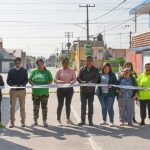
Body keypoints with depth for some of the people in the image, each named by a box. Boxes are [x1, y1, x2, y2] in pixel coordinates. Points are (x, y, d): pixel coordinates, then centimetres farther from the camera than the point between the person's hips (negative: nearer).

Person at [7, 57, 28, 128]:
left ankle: (23, 121, 14)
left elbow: (26, 80, 3)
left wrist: (22, 85, -16)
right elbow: (8, 81, 4)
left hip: (22, 90, 0)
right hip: (13, 90, 0)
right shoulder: (11, 70, 6)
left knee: (22, 107, 6)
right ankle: (12, 122, 8)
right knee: (12, 107, 1)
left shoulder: (24, 70, 5)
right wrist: (12, 85, -14)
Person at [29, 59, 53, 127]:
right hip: (35, 93, 1)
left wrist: (47, 84, -15)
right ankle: (35, 121, 15)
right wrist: (33, 84, -14)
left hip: (44, 93, -1)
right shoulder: (34, 72, 8)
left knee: (44, 107, 5)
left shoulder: (47, 72, 5)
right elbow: (29, 80, 6)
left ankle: (44, 121, 15)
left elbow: (51, 80, 3)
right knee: (35, 107, 5)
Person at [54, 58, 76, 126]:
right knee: (60, 104, -1)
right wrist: (60, 81, -22)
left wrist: (71, 82, -20)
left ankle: (68, 119, 23)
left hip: (69, 89, 2)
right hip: (61, 89, -2)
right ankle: (59, 120, 6)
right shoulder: (59, 71, 2)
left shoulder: (71, 71, 6)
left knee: (68, 104, 10)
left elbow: (74, 79, 2)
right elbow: (55, 80, -1)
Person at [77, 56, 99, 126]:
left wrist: (89, 82, -26)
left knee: (90, 104, 5)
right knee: (83, 104, 1)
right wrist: (82, 81, -20)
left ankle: (90, 121, 13)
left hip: (91, 89, -1)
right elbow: (78, 77, 2)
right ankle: (83, 120, 7)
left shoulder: (95, 70, 3)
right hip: (83, 89, 1)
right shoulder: (82, 69, 9)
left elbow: (96, 79, -9)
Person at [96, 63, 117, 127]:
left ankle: (111, 121, 7)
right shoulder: (100, 74, 7)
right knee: (103, 107, 12)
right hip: (101, 93, 2)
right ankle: (104, 120, 25)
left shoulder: (112, 75, 3)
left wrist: (112, 85, -19)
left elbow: (116, 83, 1)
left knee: (110, 107, -5)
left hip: (110, 93, -2)